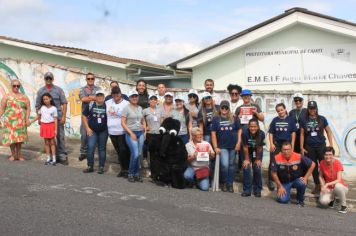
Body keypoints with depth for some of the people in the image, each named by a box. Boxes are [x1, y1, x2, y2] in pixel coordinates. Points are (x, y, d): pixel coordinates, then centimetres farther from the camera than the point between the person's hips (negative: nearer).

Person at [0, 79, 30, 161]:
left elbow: (28, 108, 5)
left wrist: (27, 119, -6)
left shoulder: (24, 96, 9)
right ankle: (13, 154, 12)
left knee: (19, 137, 3)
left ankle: (18, 153, 17)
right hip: (10, 121, -1)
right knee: (11, 137, -2)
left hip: (21, 121, 1)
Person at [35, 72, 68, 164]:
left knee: (60, 137, -3)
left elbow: (64, 103, 1)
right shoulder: (40, 91, 9)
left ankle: (63, 156, 2)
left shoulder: (59, 90, 4)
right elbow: (38, 106, 11)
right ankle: (54, 156, 14)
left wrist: (63, 116, -7)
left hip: (58, 117, -2)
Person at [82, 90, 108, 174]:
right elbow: (84, 116, 4)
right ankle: (90, 166, 7)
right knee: (90, 148, -6)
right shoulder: (90, 105, -4)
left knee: (102, 149, 8)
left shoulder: (107, 106, -6)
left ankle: (101, 167, 16)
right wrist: (87, 128, -2)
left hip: (103, 131, 0)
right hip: (92, 130, 0)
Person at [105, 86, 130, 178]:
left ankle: (126, 169, 8)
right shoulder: (108, 103, 3)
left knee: (124, 151, -3)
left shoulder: (126, 104, -11)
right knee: (118, 151, 14)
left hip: (122, 132, -5)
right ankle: (122, 168, 26)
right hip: (112, 132, 5)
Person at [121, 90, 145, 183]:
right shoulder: (126, 108, -5)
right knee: (135, 154, -15)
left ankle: (136, 174, 15)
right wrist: (131, 133, -13)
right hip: (131, 133, -5)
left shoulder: (140, 108, 12)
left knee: (139, 154, 4)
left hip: (140, 133, 5)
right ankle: (131, 174, 0)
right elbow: (123, 123, -8)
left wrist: (144, 131, 9)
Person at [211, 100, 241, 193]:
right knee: (224, 164, -13)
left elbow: (239, 130, 8)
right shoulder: (216, 119, 2)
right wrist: (215, 147, -4)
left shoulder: (234, 118, 4)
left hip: (233, 146, 2)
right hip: (222, 146, -1)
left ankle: (230, 184, 19)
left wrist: (238, 143, -2)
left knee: (231, 165, 9)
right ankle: (224, 183, 8)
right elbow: (213, 133, 1)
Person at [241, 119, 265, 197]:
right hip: (248, 151, 0)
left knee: (257, 169, -4)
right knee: (246, 168, -9)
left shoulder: (262, 134, -30)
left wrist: (258, 159, -7)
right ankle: (247, 190, 2)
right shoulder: (245, 132, -32)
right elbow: (245, 147, -19)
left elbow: (259, 148, -17)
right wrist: (247, 159, -11)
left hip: (257, 152, 0)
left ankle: (257, 190, 11)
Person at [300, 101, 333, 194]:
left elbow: (328, 131, 5)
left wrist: (331, 145, -1)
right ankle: (317, 185, 18)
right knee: (313, 166, 8)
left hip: (321, 146, -1)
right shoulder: (305, 120, 3)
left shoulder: (322, 119, 1)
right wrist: (302, 148, 1)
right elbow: (302, 134, 6)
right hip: (309, 147, 2)